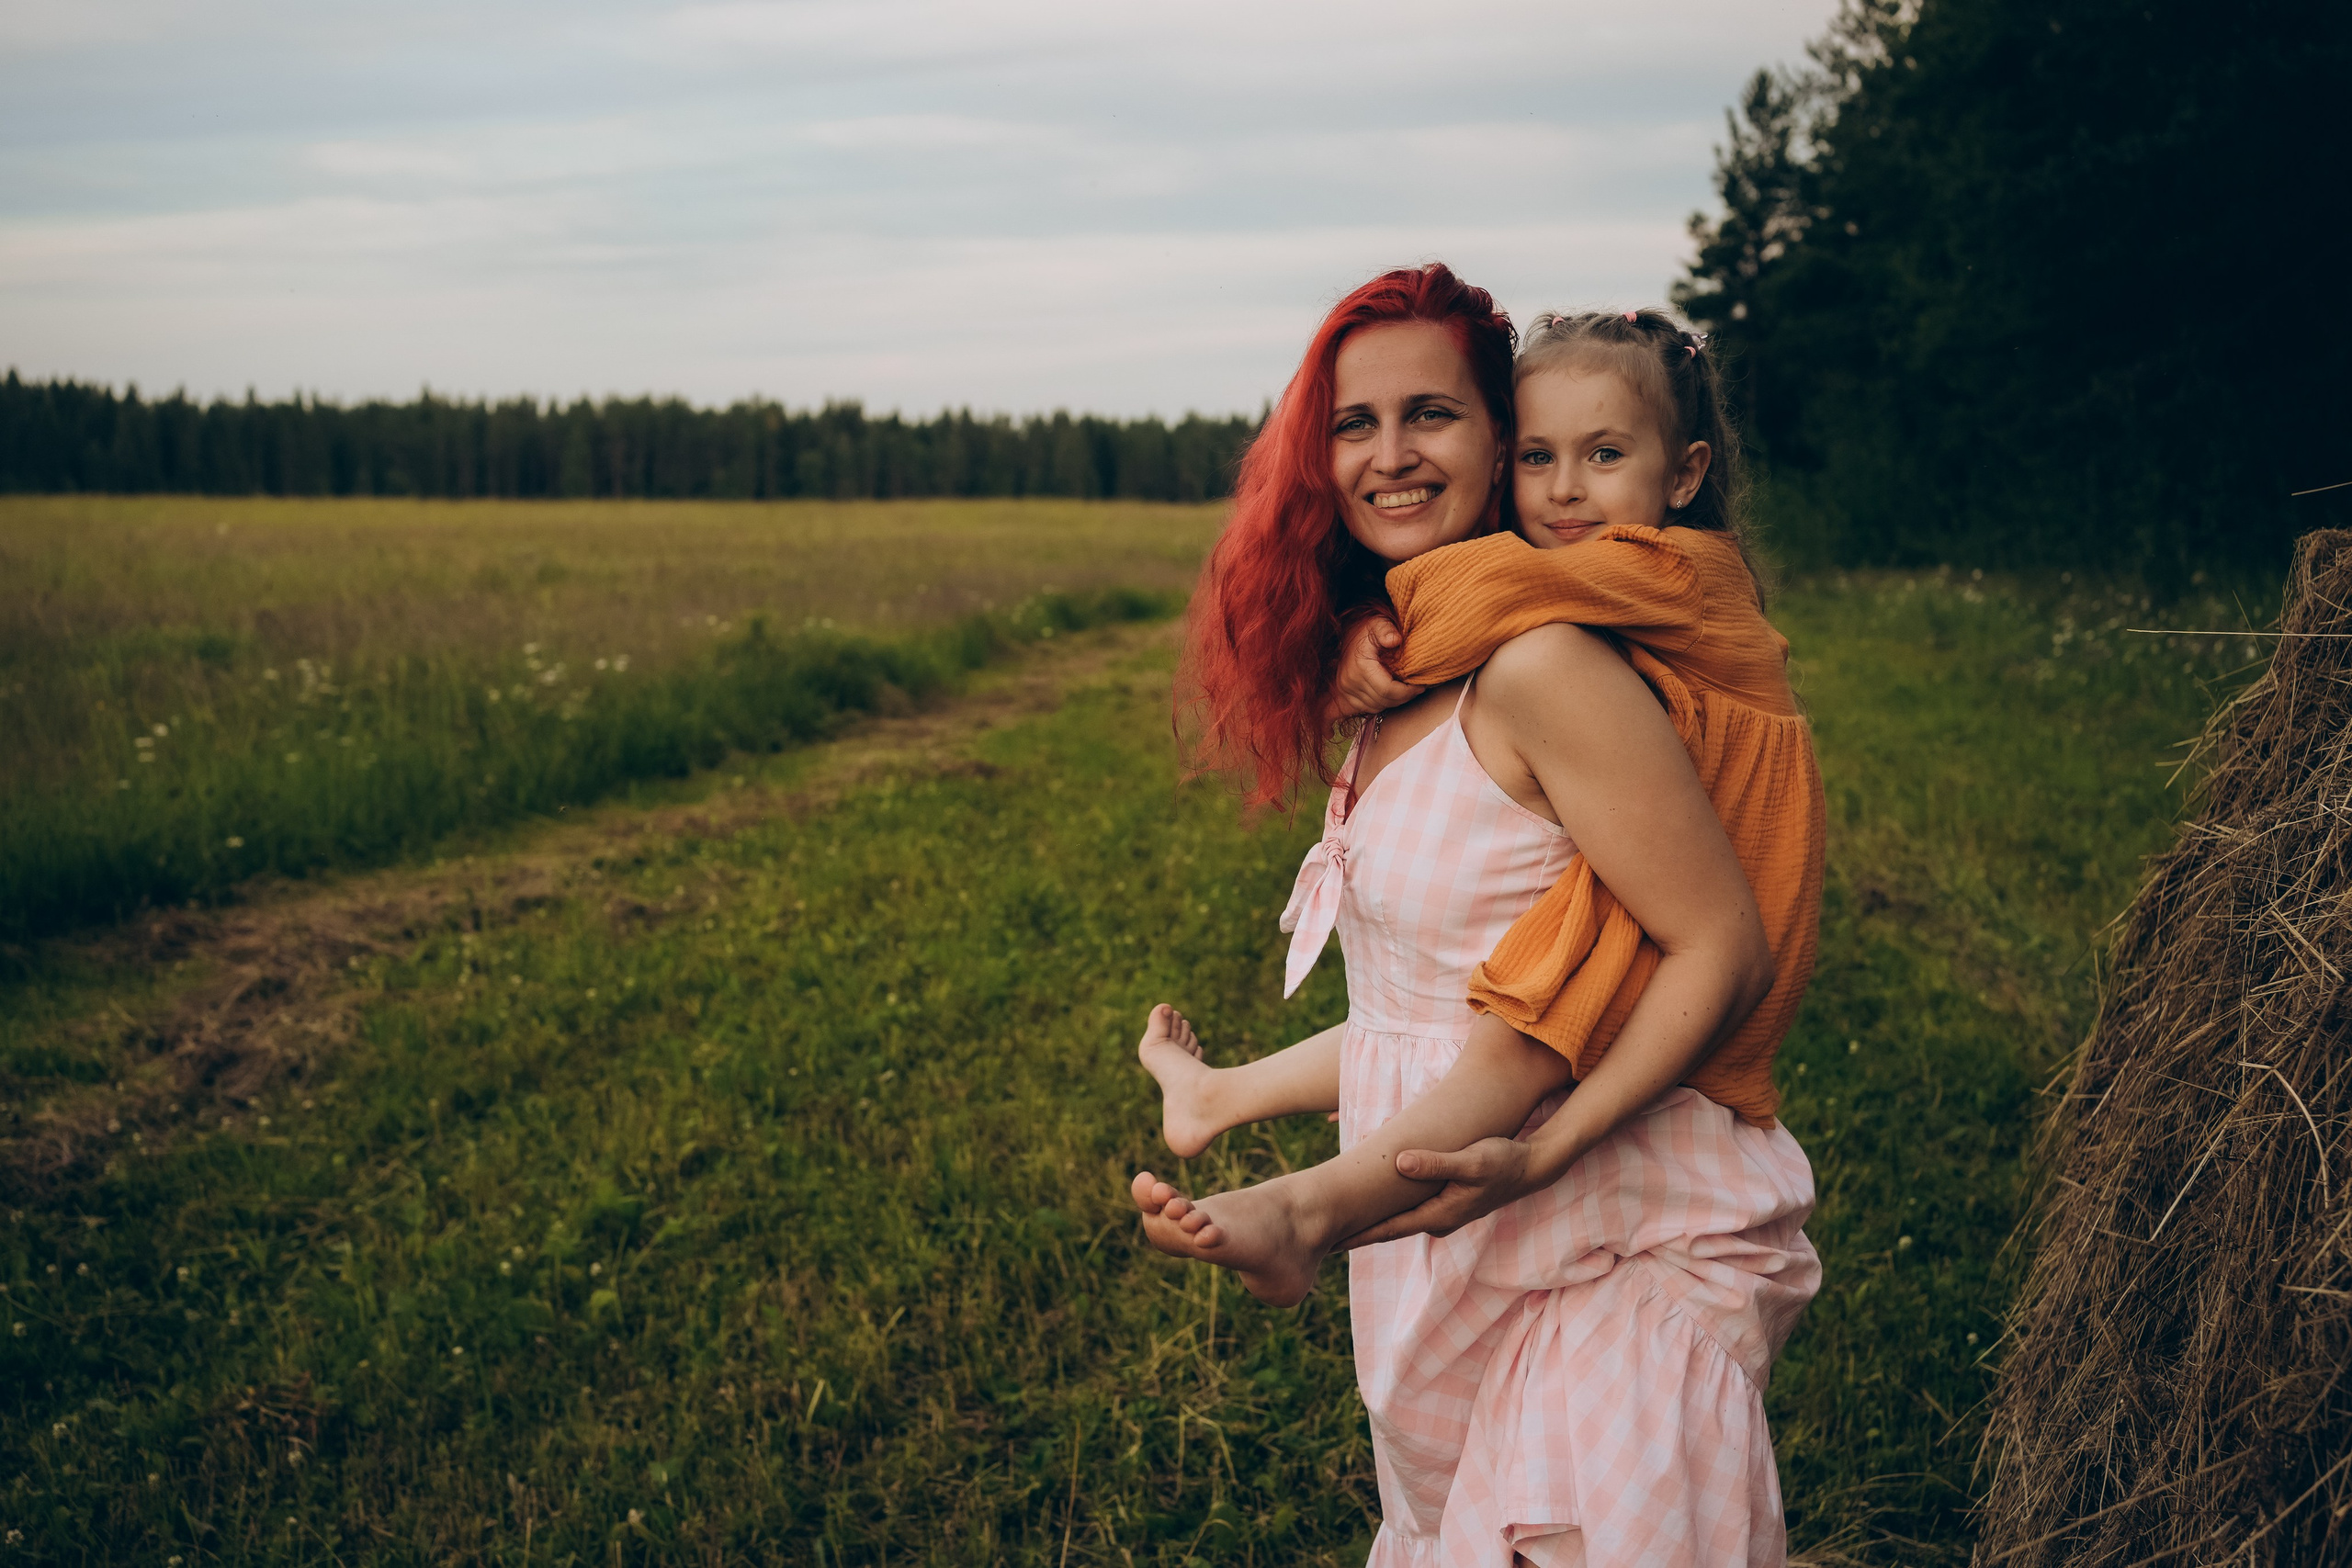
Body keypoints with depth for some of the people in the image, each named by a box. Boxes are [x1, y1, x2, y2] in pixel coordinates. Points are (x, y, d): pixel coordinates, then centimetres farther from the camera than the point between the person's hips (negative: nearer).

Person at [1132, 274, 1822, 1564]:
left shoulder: (1544, 661, -17)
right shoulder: (1411, 680, 8)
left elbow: (1724, 952, -17)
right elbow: (1441, 1003, 10)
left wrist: (1541, 1148, -28)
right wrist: (1232, 1095, 19)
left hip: (1616, 1263, -8)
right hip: (1453, 1269, 8)